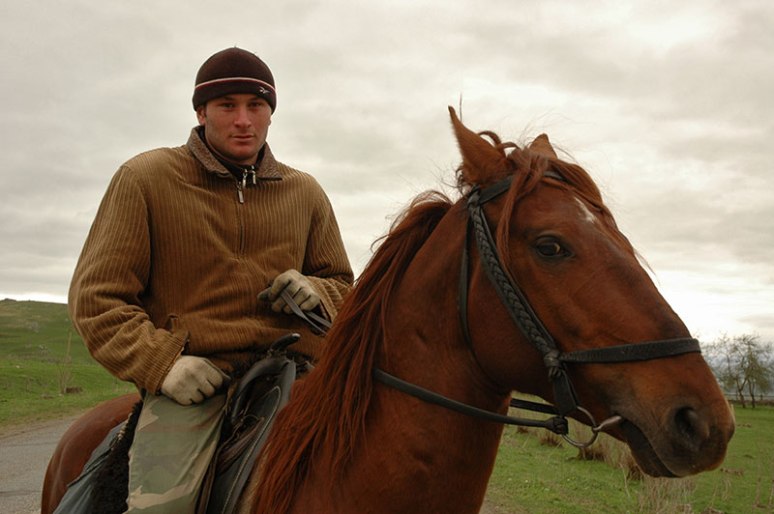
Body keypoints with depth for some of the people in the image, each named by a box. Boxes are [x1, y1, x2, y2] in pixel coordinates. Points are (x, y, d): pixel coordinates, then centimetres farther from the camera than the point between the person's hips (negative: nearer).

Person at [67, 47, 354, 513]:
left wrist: (316, 292, -1)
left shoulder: (305, 192, 14)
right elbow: (95, 298, 2)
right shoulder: (145, 178, 4)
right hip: (190, 378, -3)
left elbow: (343, 284, 25)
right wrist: (162, 362, -13)